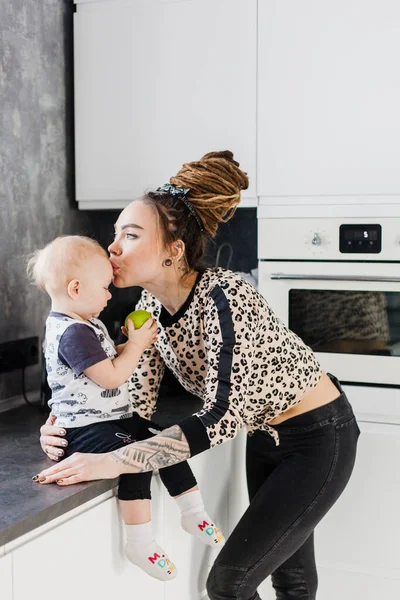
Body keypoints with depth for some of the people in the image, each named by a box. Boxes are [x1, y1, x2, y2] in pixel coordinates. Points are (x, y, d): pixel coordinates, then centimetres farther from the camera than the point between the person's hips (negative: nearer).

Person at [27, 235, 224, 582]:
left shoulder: (86, 324, 12)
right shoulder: (72, 333, -22)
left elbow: (108, 361, 25)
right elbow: (112, 377, -23)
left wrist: (134, 345, 9)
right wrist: (136, 345, -10)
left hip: (114, 419, 11)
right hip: (85, 430, -11)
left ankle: (194, 514, 16)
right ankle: (140, 542, -20)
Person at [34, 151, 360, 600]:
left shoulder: (226, 298, -31)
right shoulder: (150, 307, -7)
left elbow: (223, 417, -37)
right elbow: (137, 402, -4)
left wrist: (114, 461, -42)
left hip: (317, 438, -7)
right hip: (263, 435, 7)